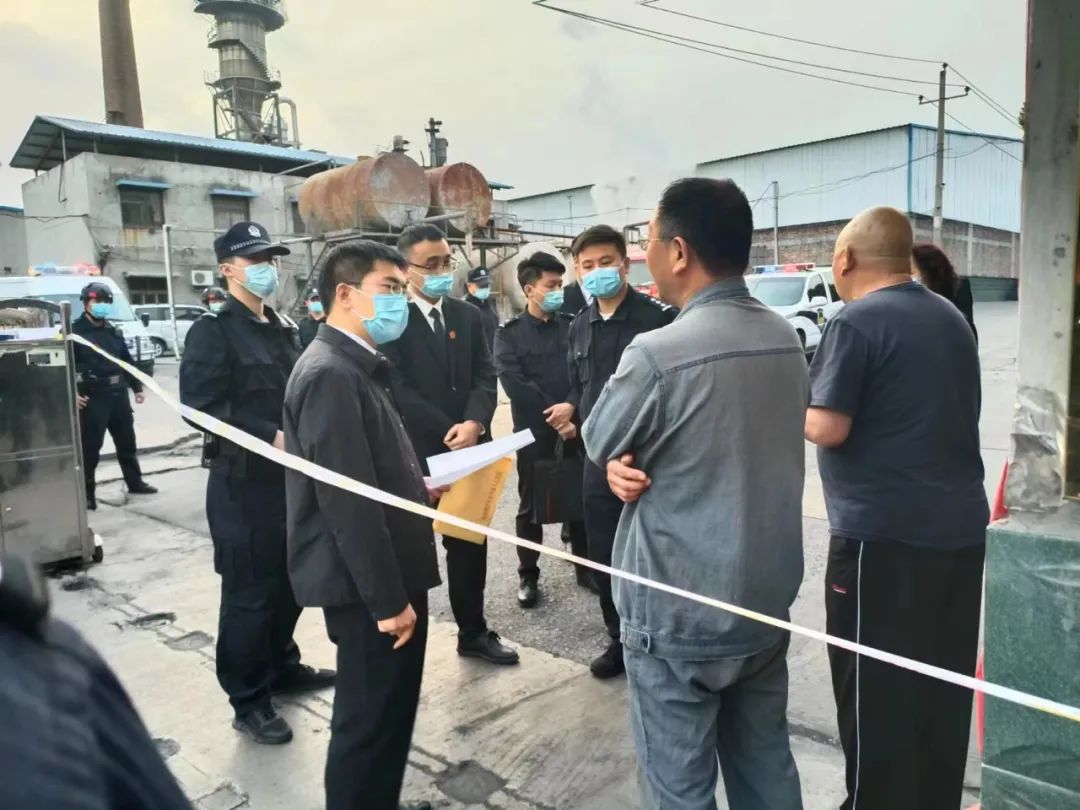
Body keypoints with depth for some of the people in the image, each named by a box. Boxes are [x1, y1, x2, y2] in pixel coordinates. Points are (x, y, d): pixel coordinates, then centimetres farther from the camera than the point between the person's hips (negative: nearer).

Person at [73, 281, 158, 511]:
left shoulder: (113, 331, 15)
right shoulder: (75, 331, -5)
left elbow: (127, 360, 19)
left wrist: (137, 387, 15)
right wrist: (71, 393, -20)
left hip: (118, 393, 6)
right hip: (93, 396, -6)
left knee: (127, 440, 15)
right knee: (90, 446, -3)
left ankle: (135, 482, 28)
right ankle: (87, 493, 5)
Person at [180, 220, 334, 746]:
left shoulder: (280, 328, 14)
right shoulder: (213, 330, -8)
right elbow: (201, 405, -18)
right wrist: (270, 436, -23)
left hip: (289, 473, 7)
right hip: (241, 479, -7)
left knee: (290, 579, 17)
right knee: (249, 591, 2)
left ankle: (282, 665, 37)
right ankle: (249, 700, 16)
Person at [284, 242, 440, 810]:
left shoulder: (356, 366, 12)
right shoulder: (330, 374, -20)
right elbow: (348, 500, -24)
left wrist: (417, 487, 9)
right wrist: (389, 598, -21)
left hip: (383, 580, 10)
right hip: (366, 588, -10)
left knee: (385, 714, 22)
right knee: (370, 720, 6)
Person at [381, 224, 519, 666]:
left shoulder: (469, 316, 9)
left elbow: (485, 377, 2)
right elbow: (398, 391, -14)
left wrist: (474, 424, -17)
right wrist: (451, 431, -15)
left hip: (468, 450, 5)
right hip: (413, 454, -5)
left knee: (470, 543, 15)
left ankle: (473, 633, 31)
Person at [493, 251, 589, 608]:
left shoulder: (572, 325, 6)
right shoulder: (510, 332, -1)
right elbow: (514, 383, -10)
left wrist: (572, 406, -16)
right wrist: (553, 416, -15)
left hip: (574, 426, 2)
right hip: (533, 430, -2)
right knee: (531, 504, 8)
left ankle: (585, 566, 27)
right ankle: (528, 574, 22)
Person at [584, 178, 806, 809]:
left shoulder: (658, 354, -23)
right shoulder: (787, 340, 1)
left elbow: (599, 444, -7)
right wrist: (634, 464, -6)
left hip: (679, 614, -7)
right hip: (769, 598, 7)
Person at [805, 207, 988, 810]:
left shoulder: (858, 321, -13)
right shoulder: (951, 318, 13)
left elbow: (827, 428, -19)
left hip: (884, 534, -8)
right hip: (961, 526, 8)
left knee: (877, 694, 4)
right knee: (942, 689, 18)